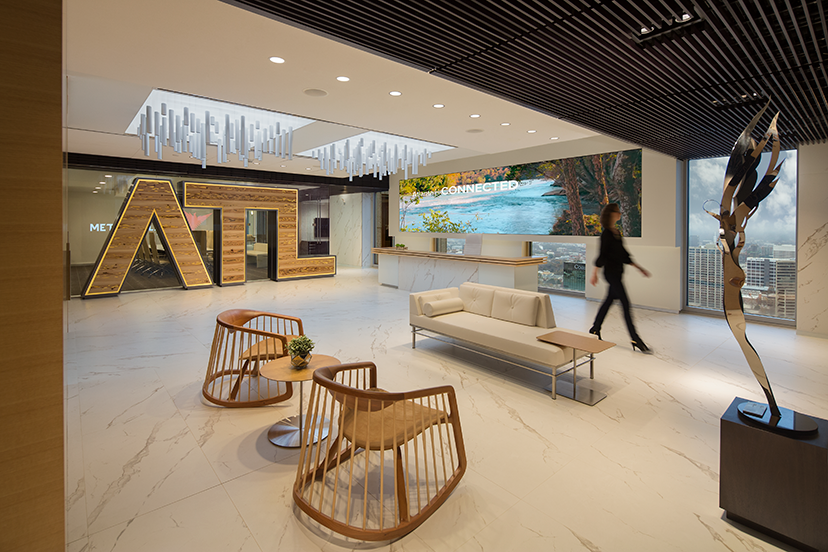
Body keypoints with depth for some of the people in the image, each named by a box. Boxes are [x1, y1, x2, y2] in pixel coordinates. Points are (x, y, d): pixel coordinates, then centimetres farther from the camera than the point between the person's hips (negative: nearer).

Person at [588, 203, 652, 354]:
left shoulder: (617, 232, 13)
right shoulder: (606, 234, -13)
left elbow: (624, 255, 18)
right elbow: (602, 254, -16)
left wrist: (639, 268, 20)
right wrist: (594, 273, -16)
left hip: (617, 272, 9)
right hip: (611, 272, -9)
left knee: (609, 301, 14)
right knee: (626, 304, -7)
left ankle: (595, 329, 25)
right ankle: (636, 340, -3)